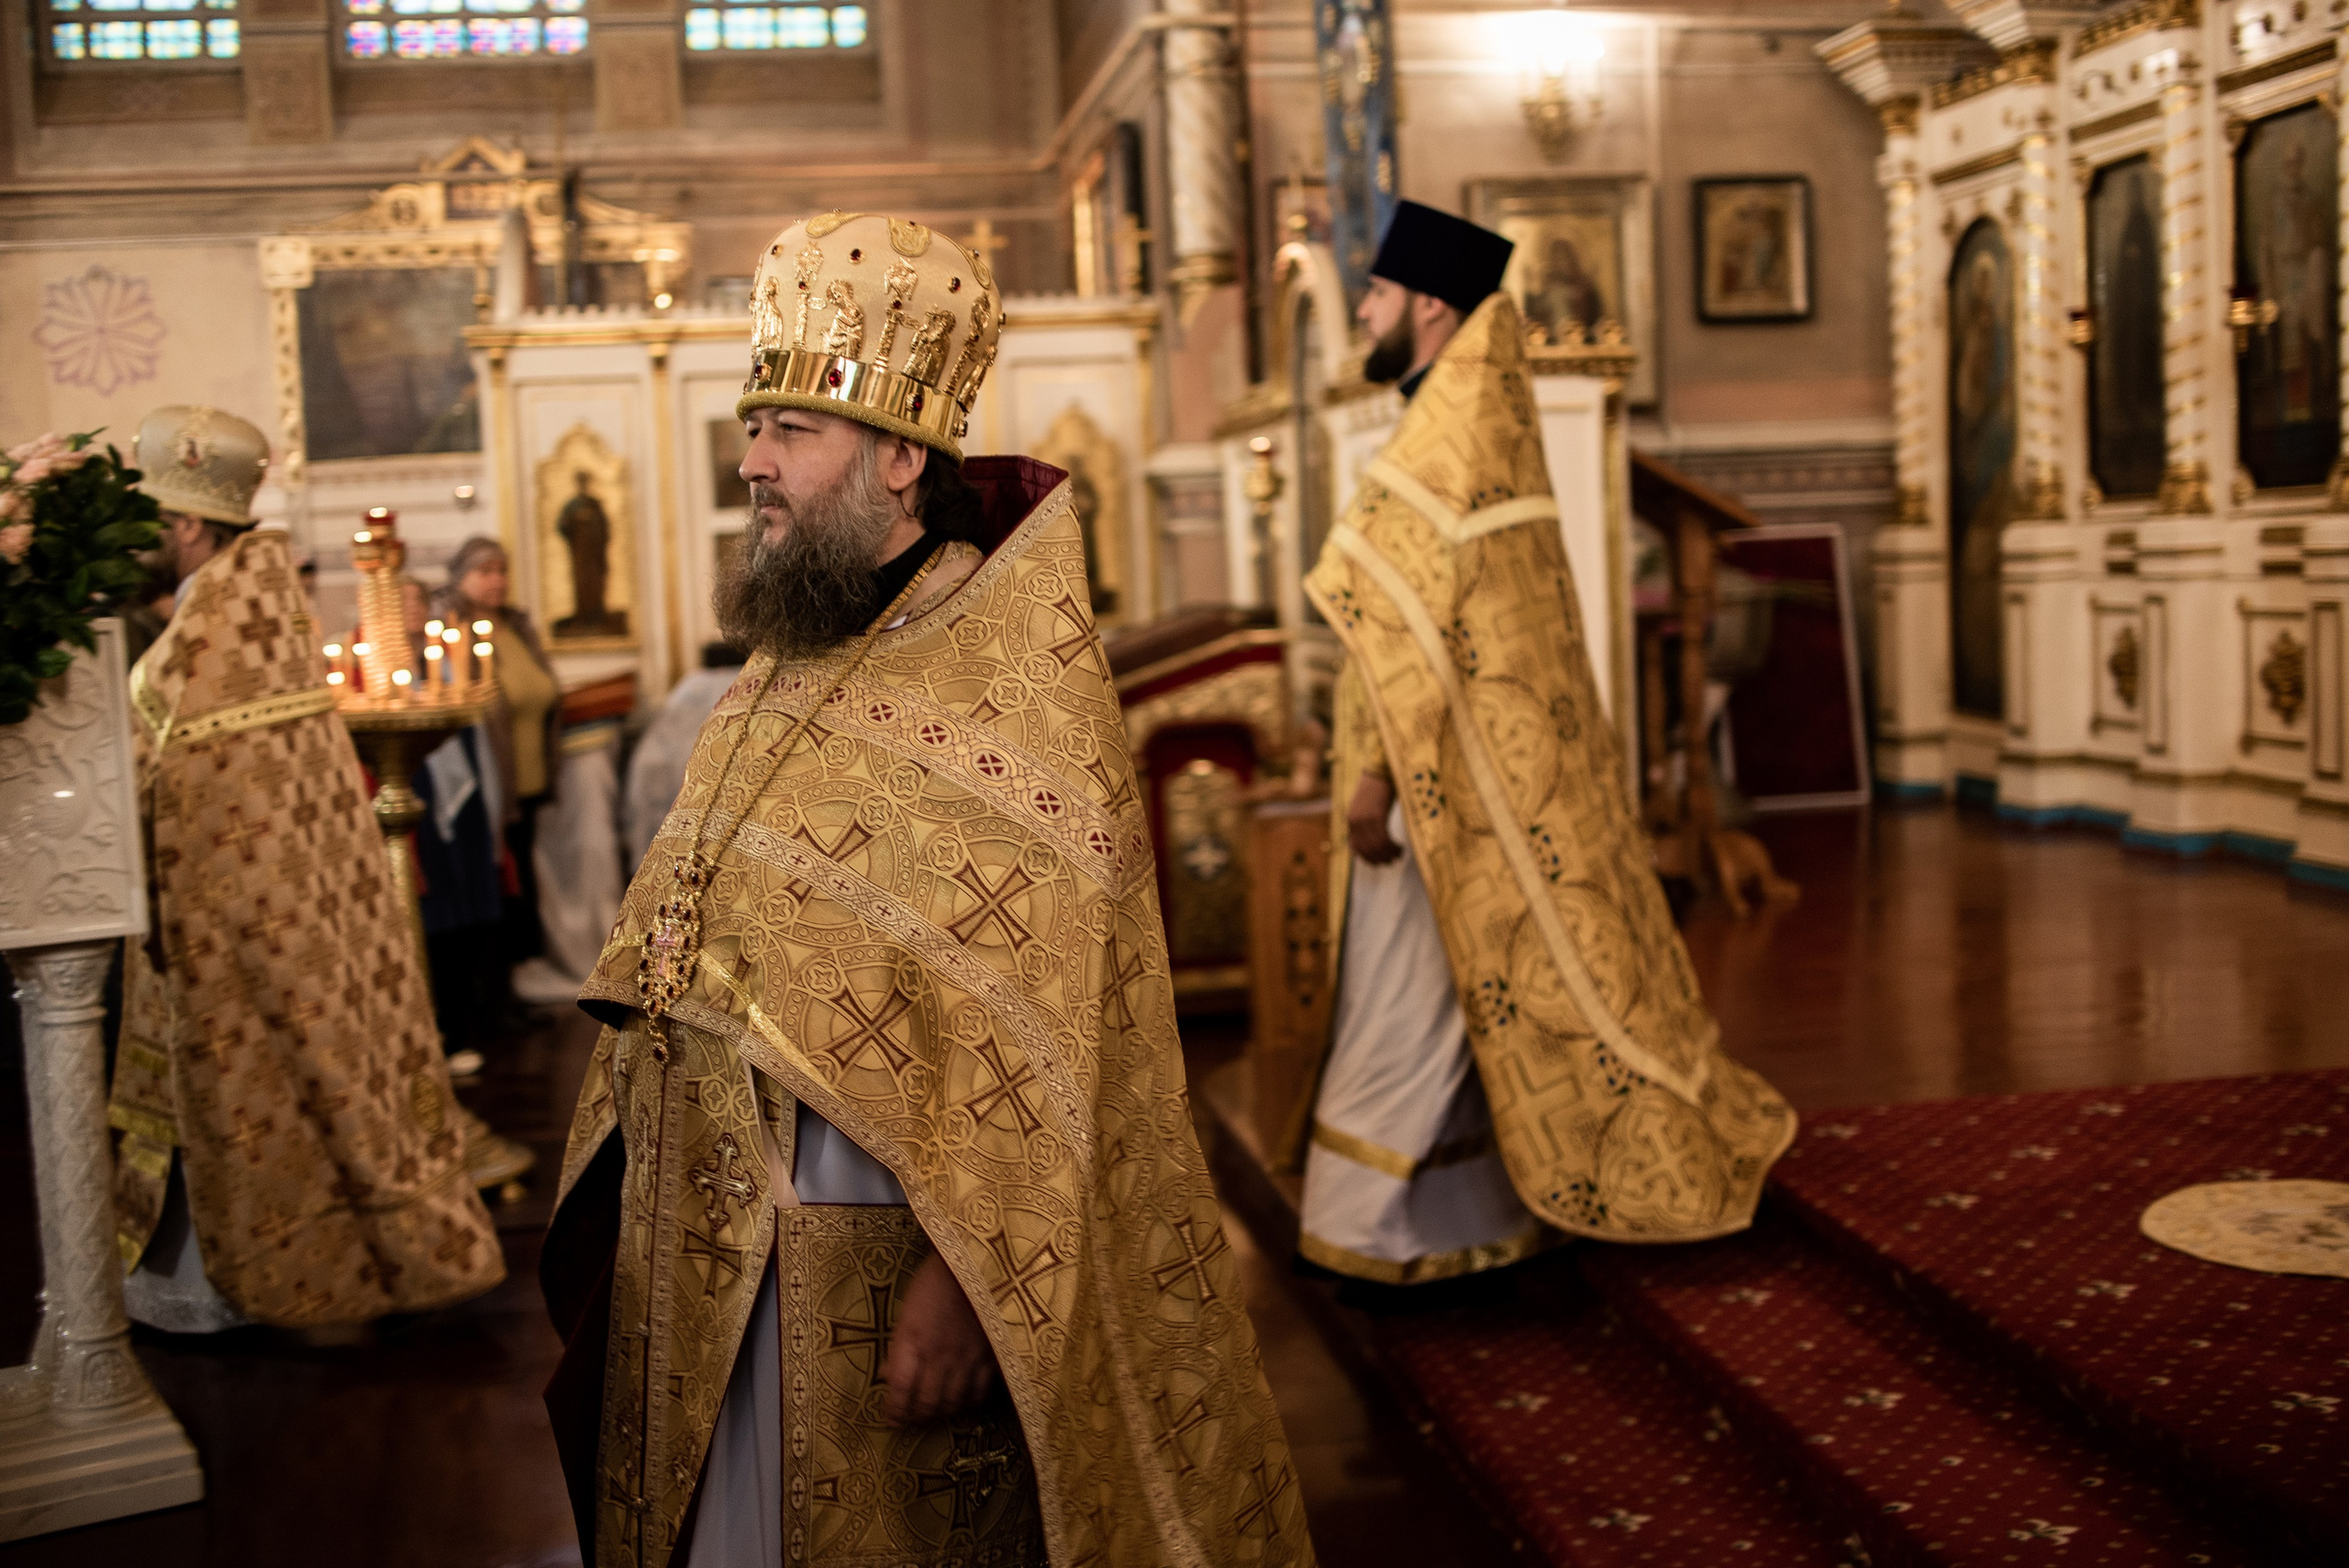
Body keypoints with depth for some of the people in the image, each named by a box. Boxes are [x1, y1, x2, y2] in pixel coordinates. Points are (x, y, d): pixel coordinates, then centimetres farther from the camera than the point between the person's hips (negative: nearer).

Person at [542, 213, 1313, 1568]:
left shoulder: (1015, 676, -16)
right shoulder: (784, 662, 9)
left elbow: (1038, 1025, -21)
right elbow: (685, 954, 14)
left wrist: (960, 1276, -24)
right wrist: (637, 1185, 13)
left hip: (880, 1257, -7)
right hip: (710, 1250, 7)